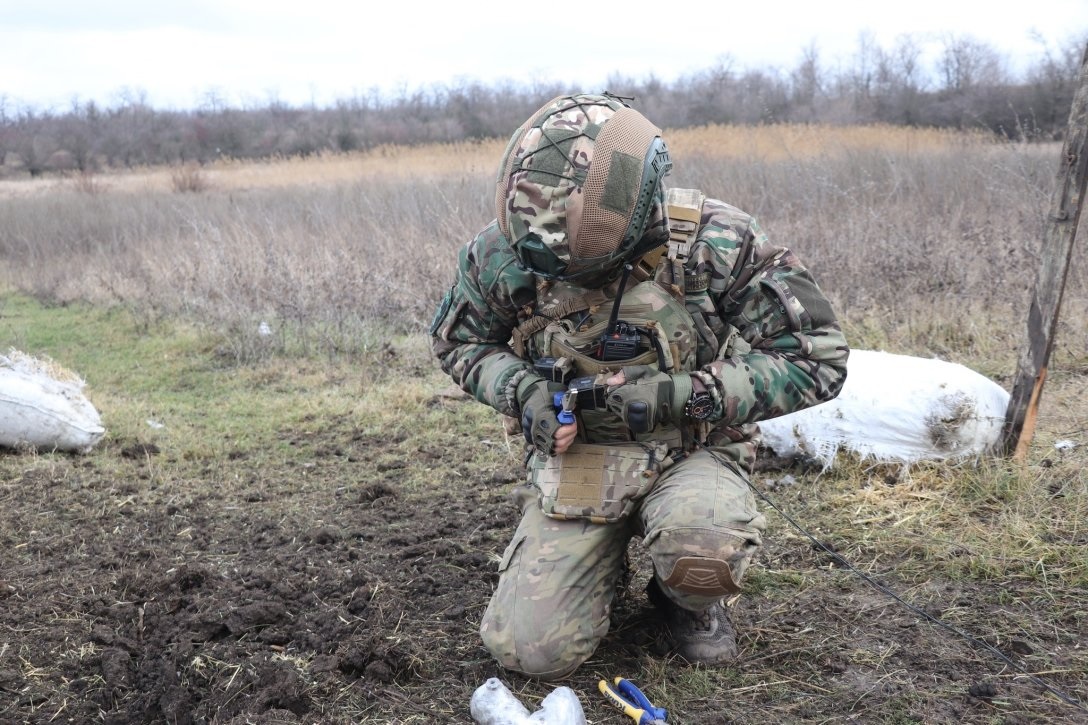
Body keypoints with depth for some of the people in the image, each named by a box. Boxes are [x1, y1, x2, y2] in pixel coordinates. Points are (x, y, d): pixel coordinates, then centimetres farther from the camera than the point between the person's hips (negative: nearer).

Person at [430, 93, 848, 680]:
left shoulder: (714, 243, -20)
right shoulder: (503, 252, -14)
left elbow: (815, 358, -15)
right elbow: (457, 341, 6)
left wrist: (675, 396, -25)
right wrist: (524, 393, -16)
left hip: (689, 452, -2)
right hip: (573, 454, 2)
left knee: (704, 550, -37)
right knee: (529, 651, -10)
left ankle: (689, 601, 3)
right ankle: (606, 552, 22)